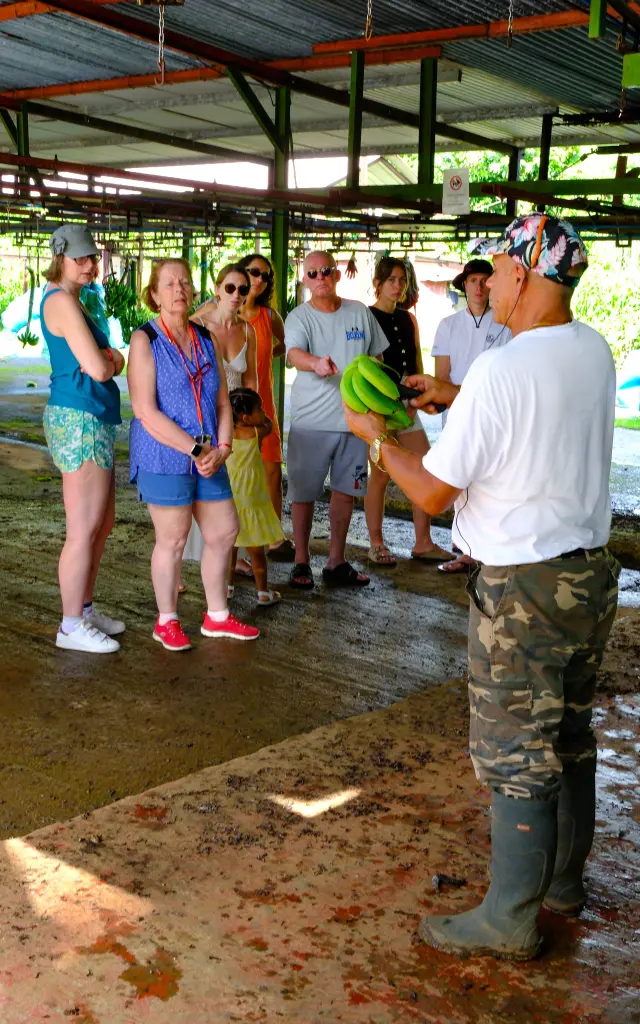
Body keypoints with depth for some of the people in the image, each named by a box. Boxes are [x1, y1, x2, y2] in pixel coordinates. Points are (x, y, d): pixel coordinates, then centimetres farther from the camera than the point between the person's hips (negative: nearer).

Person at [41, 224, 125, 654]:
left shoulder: (72, 301, 18)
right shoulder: (62, 301, -14)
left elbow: (115, 361, 15)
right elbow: (98, 369, -20)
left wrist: (108, 359, -6)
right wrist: (107, 362, 1)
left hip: (94, 420, 10)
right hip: (80, 420, -10)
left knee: (103, 524, 16)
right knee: (84, 531, -5)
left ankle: (85, 608, 27)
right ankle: (72, 626, 5)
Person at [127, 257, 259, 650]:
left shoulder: (206, 339, 11)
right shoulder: (146, 341, -7)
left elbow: (223, 403, 11)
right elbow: (145, 411, -15)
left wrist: (222, 449, -5)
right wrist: (196, 449, -18)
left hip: (209, 459, 6)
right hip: (164, 457, -6)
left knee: (225, 531, 10)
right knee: (173, 539, 2)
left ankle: (217, 616, 27)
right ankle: (167, 621, 20)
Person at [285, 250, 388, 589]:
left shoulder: (360, 312, 7)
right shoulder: (299, 317, -5)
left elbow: (375, 358, 17)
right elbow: (294, 352, -25)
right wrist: (316, 363, -47)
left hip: (354, 418, 4)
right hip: (310, 421, -3)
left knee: (345, 491, 10)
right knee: (304, 493, 3)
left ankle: (336, 562, 21)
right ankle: (301, 561, 17)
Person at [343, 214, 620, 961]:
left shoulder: (500, 371, -23)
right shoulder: (594, 352, 2)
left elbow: (432, 493, -16)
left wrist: (375, 435, -1)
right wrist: (457, 398, 17)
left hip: (524, 590, -8)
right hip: (592, 572, 8)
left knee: (515, 756, 4)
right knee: (569, 737, 21)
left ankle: (510, 921, 18)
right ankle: (562, 879, 38)